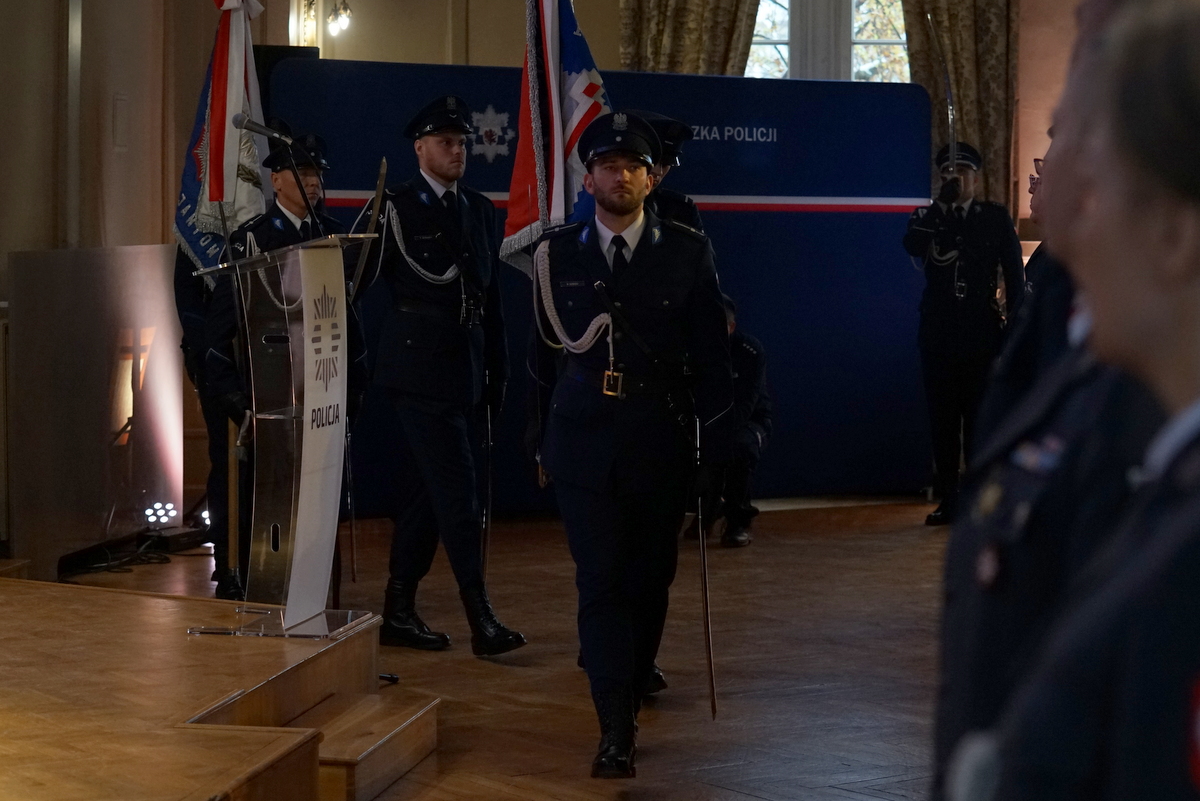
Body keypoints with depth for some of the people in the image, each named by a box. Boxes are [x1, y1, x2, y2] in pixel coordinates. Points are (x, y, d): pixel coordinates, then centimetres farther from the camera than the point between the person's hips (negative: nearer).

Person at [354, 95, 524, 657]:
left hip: (463, 370, 7)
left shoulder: (480, 210, 14)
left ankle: (399, 611, 18)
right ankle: (480, 618, -11)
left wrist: (497, 369, 14)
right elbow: (357, 281, -4)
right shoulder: (395, 207, -5)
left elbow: (491, 296, 17)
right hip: (417, 368, -7)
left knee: (424, 489, 11)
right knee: (456, 489, -11)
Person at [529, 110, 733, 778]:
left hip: (662, 442, 1)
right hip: (584, 441, 0)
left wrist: (716, 446, 1)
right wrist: (537, 437, 13)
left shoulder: (689, 253, 1)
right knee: (601, 583, -6)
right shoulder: (556, 254, 4)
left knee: (649, 580, 10)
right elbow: (542, 354, 12)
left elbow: (713, 356, 4)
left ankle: (630, 695, 30)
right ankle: (617, 730, -6)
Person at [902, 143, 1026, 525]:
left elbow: (1015, 274, 3)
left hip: (981, 334, -2)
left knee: (979, 420, -2)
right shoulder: (928, 217, 9)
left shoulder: (996, 217, 5)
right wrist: (942, 201, -15)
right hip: (938, 333, 2)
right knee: (943, 419, 4)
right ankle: (948, 501, 9)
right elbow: (912, 246, -13)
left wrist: (1015, 322, -5)